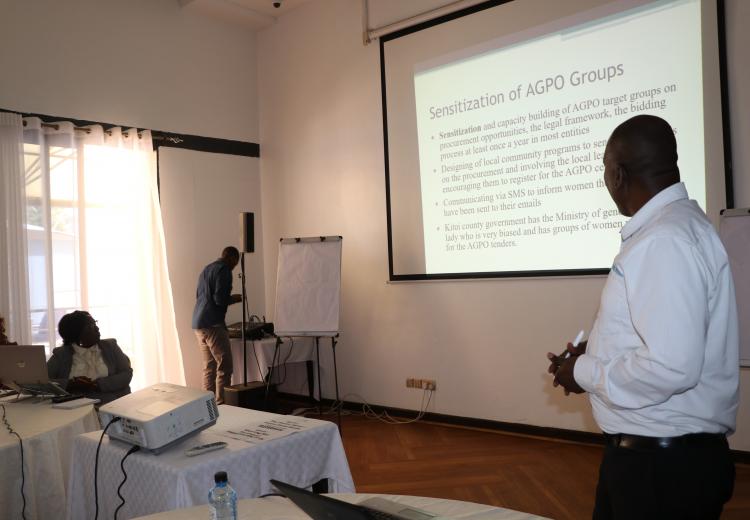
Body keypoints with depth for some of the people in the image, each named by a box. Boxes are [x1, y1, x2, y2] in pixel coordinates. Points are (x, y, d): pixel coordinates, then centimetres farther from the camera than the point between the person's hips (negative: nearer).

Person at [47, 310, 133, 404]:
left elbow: (126, 374, 2)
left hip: (114, 404, -1)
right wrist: (71, 384, -15)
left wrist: (96, 385, -11)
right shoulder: (61, 354, 9)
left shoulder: (110, 346, 11)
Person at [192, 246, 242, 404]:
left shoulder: (206, 269, 20)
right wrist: (234, 298, 2)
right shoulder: (224, 270, -8)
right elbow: (220, 299, -17)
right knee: (224, 367, -4)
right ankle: (221, 404, -5)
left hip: (198, 324, 9)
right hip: (213, 324, -9)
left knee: (209, 367, 11)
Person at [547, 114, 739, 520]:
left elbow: (672, 367, -30)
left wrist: (585, 374, -15)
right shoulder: (664, 229, 8)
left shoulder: (665, 240, -23)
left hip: (666, 467, -9)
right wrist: (594, 358, 6)